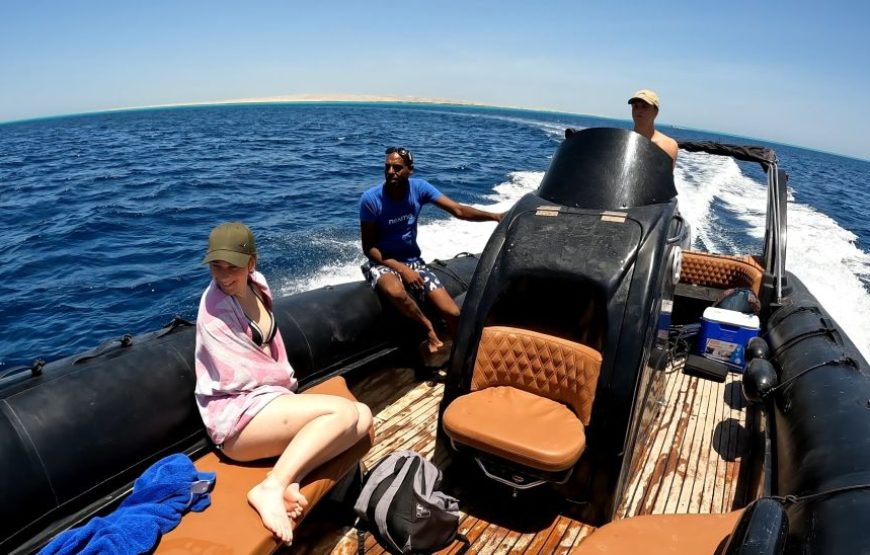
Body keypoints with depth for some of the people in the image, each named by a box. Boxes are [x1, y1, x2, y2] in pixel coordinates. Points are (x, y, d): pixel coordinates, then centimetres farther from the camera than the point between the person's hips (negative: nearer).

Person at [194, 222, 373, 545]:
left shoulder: (257, 283, 6)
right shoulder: (214, 308, -15)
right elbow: (239, 376, -14)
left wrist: (284, 378, 5)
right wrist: (286, 378, 1)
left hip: (268, 397, 8)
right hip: (235, 416, -8)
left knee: (363, 417, -6)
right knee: (344, 412, -23)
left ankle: (290, 481, -18)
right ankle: (271, 488, -24)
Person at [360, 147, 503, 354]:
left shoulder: (419, 188, -8)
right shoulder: (370, 199, -16)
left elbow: (458, 210, -12)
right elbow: (368, 248, -12)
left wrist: (495, 216, -26)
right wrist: (401, 268, -23)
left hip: (412, 260, 3)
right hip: (382, 262, -3)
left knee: (453, 313, -12)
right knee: (396, 292, -40)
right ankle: (428, 327, -10)